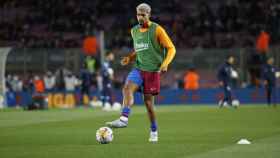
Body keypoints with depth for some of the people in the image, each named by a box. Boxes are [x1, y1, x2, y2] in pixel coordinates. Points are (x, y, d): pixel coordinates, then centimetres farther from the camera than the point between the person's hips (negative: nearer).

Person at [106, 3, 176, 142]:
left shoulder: (157, 30, -6)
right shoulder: (134, 31, 11)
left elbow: (171, 48, -5)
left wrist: (165, 63, -20)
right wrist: (129, 58, 7)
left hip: (152, 70, -4)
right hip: (138, 68, 4)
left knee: (148, 101, -1)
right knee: (127, 88, -24)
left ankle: (154, 132, 15)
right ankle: (124, 119, -35)